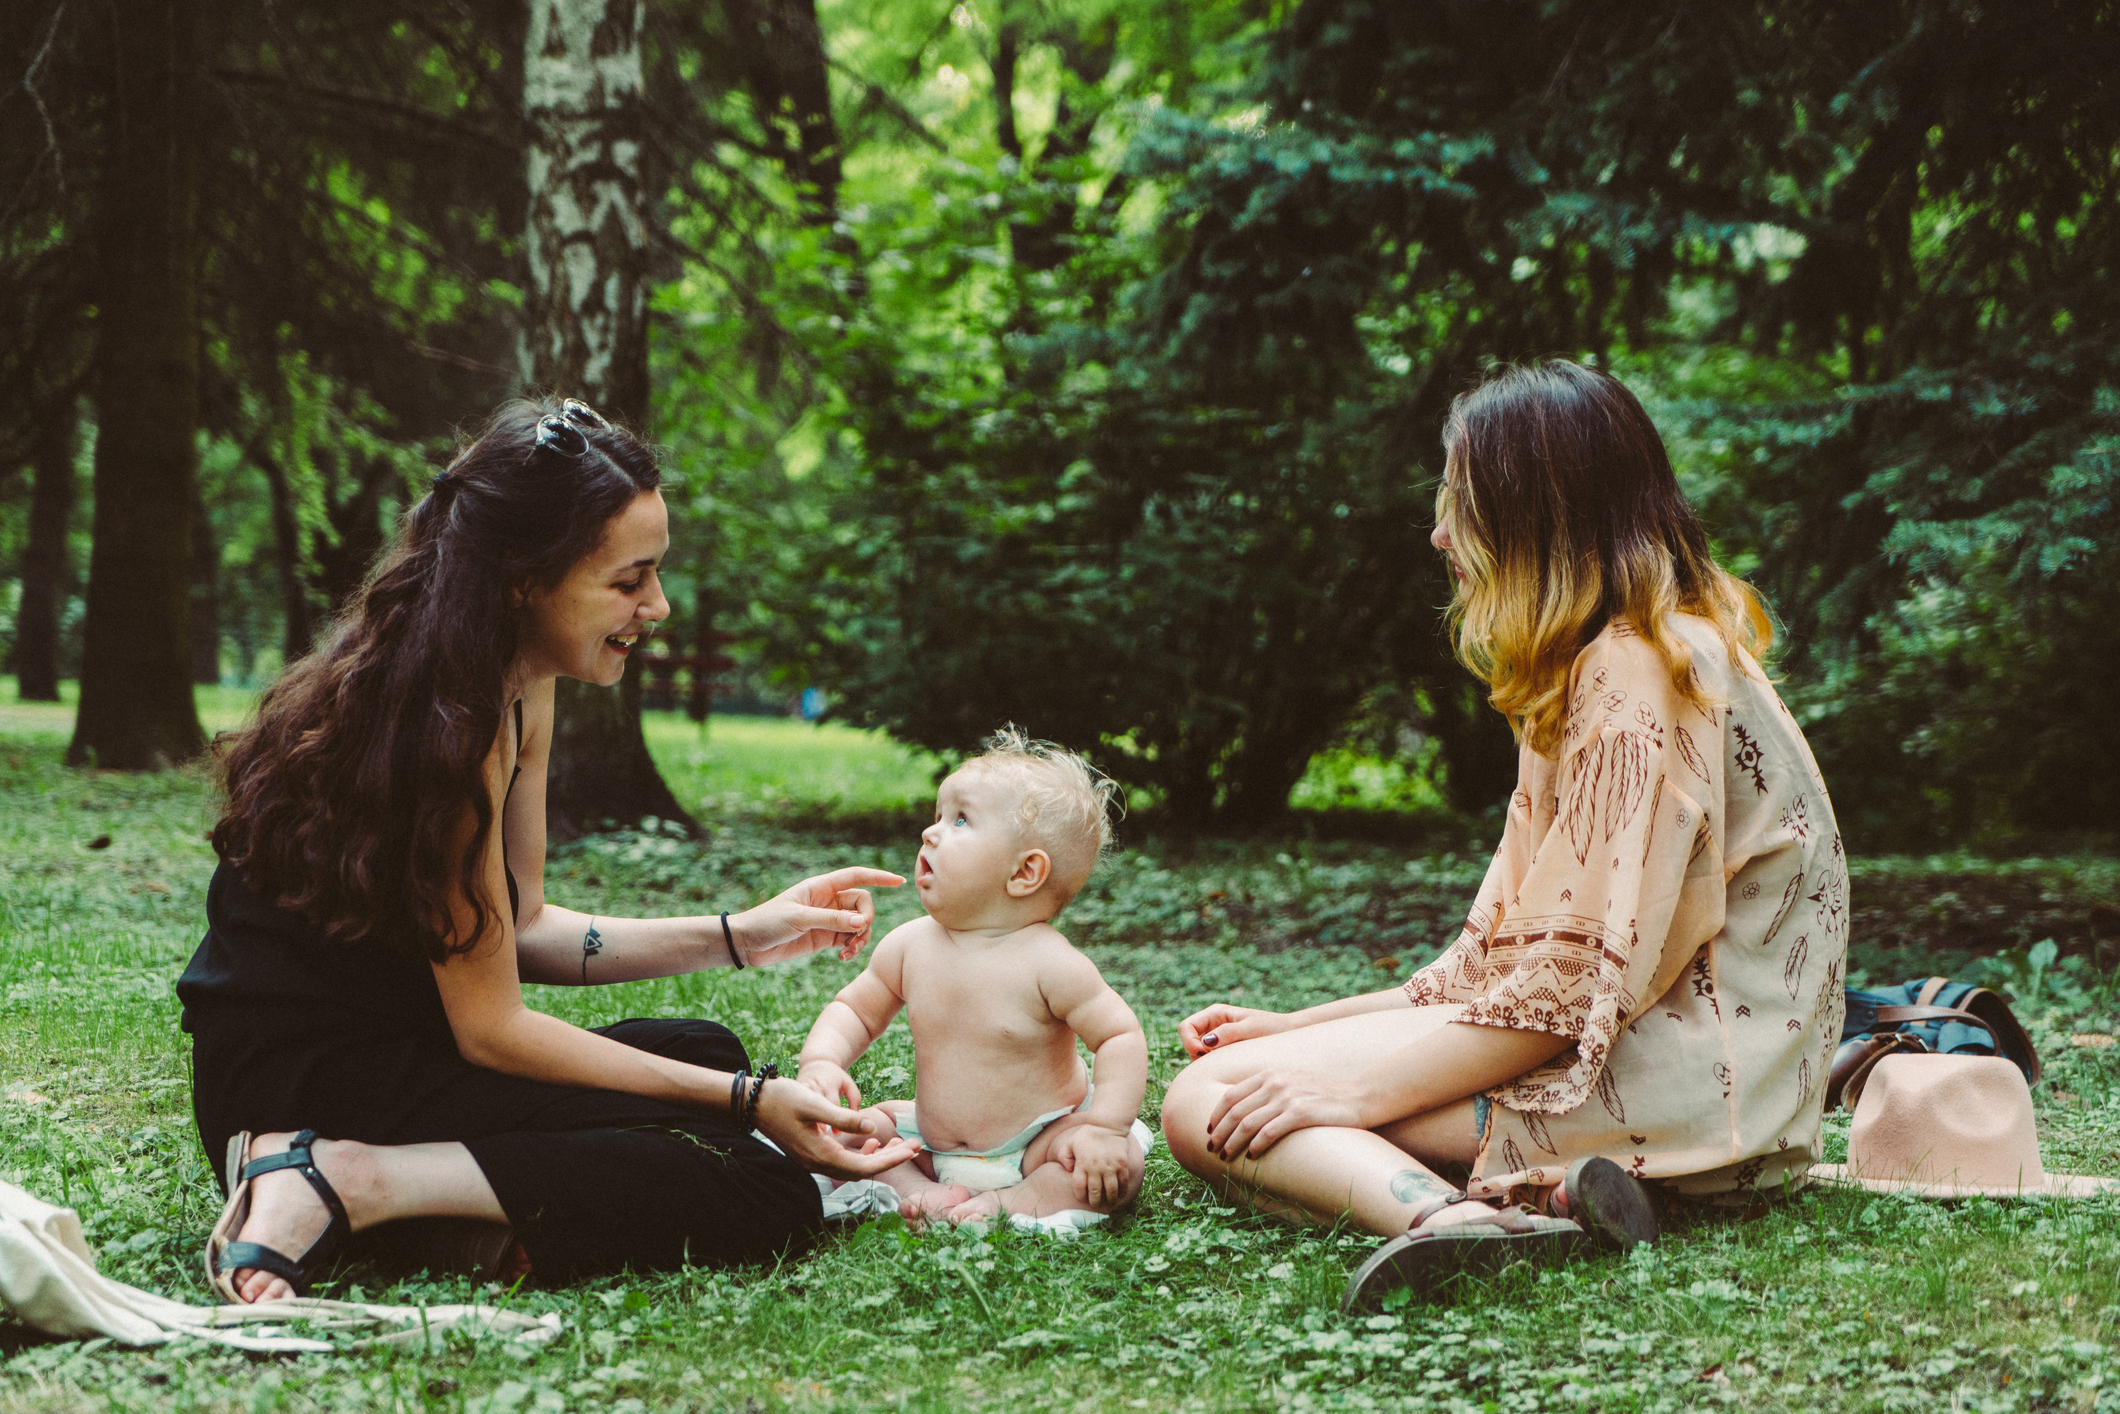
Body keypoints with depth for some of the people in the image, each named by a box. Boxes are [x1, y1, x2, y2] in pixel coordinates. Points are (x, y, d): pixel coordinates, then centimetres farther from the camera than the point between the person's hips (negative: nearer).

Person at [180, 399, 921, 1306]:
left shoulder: (519, 687, 8)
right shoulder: (450, 720, -22)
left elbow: (516, 929, 12)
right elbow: (490, 1028, -18)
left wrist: (736, 938, 4)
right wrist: (747, 1102, -16)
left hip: (379, 1042, 10)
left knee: (707, 1056, 18)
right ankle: (354, 1183, -18)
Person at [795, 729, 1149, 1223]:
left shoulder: (1049, 963, -20)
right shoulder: (910, 946, -6)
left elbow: (1122, 1037, -18)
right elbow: (854, 1010, 6)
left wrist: (1105, 1128, -29)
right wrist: (821, 1062, -15)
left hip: (1036, 1144, -5)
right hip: (932, 1142, 5)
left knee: (1121, 1168, -29)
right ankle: (920, 1191, -18)